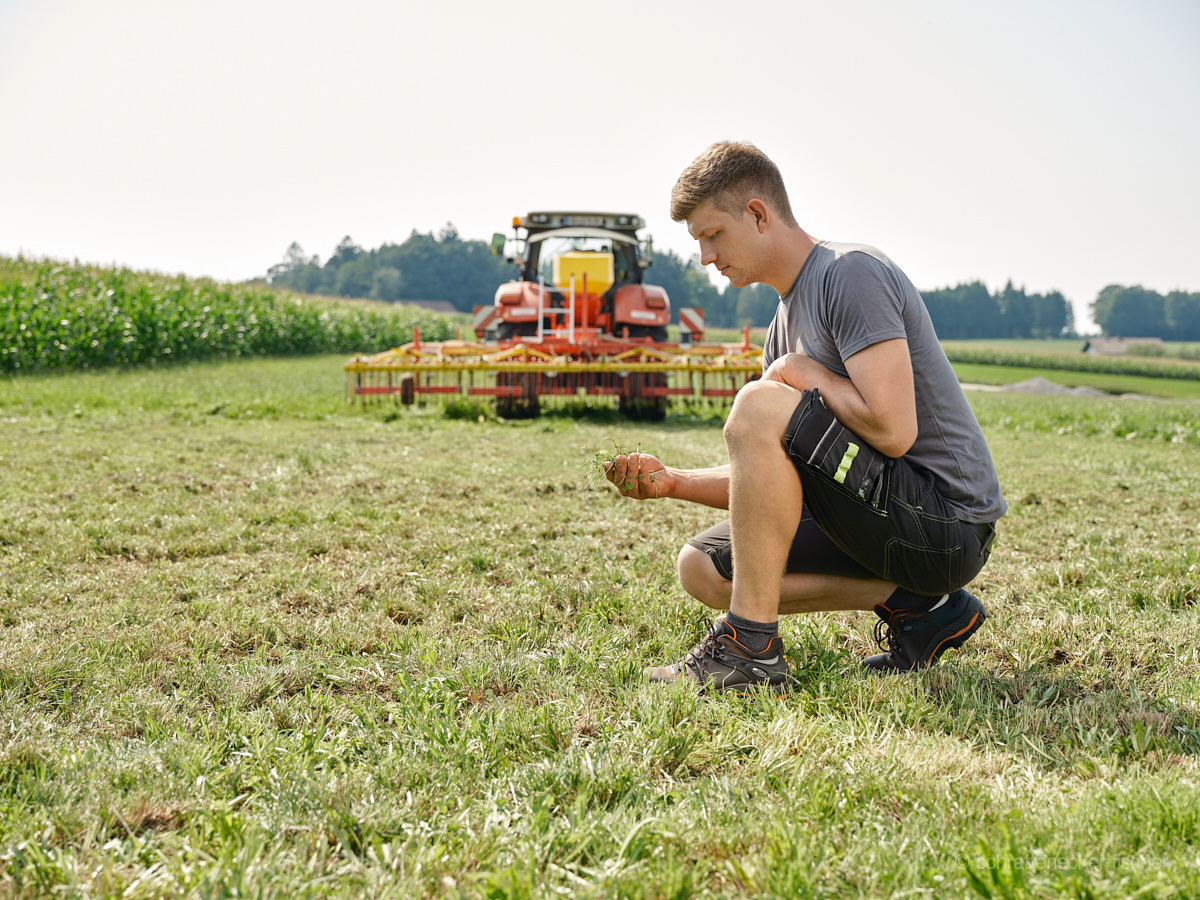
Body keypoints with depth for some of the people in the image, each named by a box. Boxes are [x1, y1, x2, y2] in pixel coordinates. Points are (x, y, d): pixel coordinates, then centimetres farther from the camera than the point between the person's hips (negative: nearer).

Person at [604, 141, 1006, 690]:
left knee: (759, 406, -23)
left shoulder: (853, 273, -13)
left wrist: (806, 375, -9)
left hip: (947, 518, -10)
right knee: (702, 568, 8)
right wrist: (674, 482, 0)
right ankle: (914, 605, 3)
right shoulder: (784, 328, 15)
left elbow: (893, 430, -25)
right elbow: (770, 484, 15)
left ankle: (751, 645, -17)